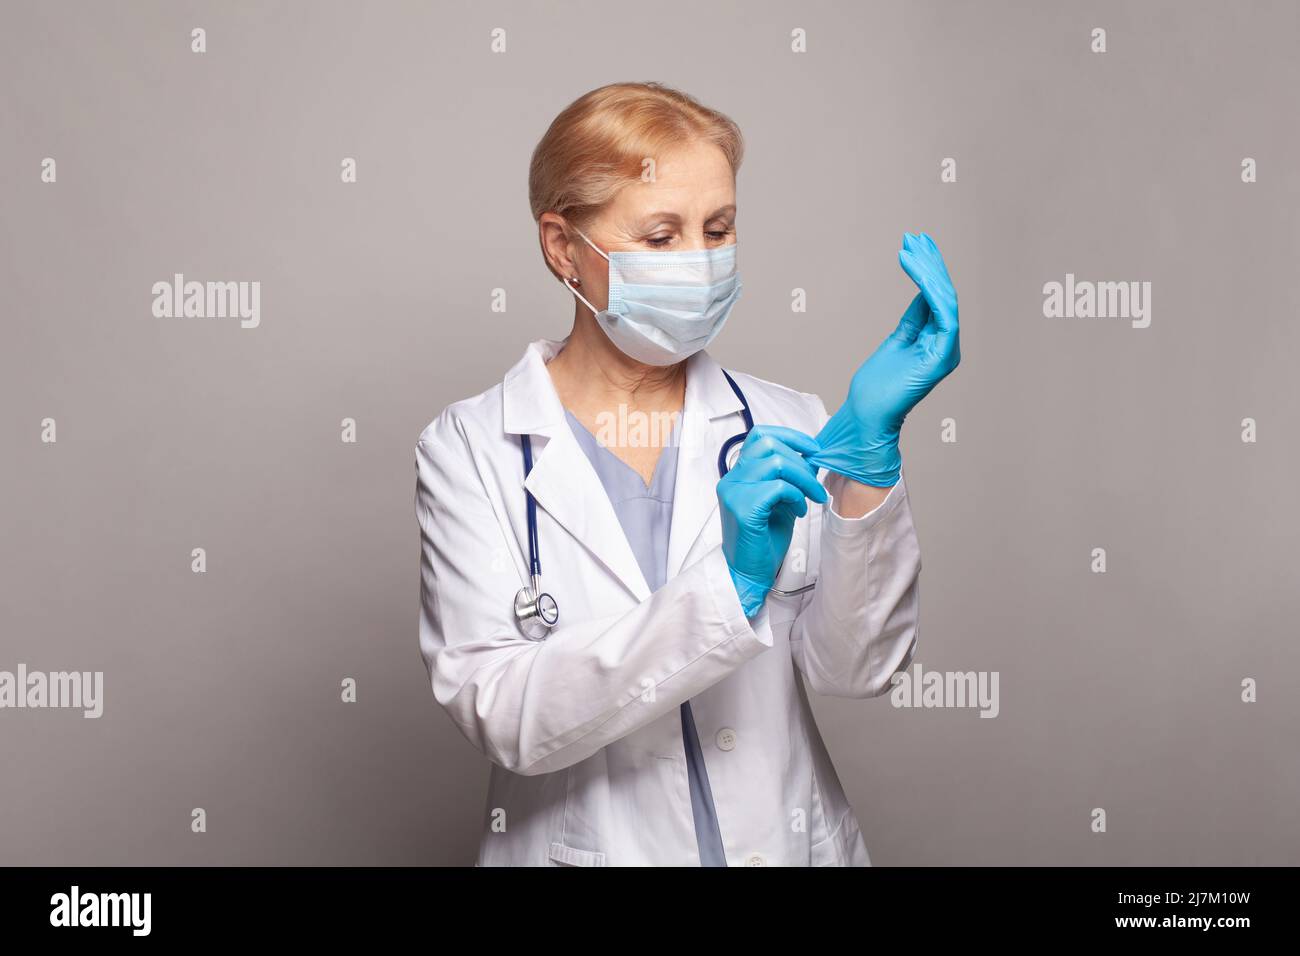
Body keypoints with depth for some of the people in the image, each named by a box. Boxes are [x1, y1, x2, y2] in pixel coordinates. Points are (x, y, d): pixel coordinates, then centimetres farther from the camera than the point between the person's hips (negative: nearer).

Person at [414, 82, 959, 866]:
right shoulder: (471, 450, -11)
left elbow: (856, 669, -12)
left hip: (790, 838, 2)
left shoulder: (784, 428, -4)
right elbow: (503, 716, -21)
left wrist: (869, 449, -23)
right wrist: (729, 587, -29)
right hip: (586, 841, -2)